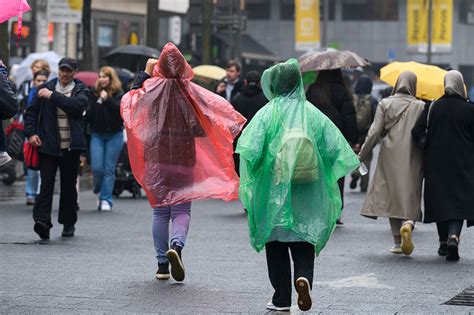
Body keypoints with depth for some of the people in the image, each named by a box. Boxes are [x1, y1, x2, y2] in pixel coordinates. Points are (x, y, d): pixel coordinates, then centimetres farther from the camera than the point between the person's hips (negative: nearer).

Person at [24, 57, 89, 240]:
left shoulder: (81, 90, 5)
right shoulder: (46, 88, 9)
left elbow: (77, 105, -17)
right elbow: (31, 112, 13)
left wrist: (53, 96, -15)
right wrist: (31, 133, -1)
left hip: (71, 147, 0)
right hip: (48, 144, 0)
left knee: (69, 184, 8)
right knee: (46, 182, -11)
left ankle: (68, 223, 20)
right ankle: (42, 220, -19)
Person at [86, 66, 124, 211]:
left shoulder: (118, 94, -1)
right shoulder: (94, 94, 7)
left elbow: (121, 110, -17)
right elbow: (89, 115, 11)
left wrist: (107, 99, -23)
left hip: (114, 135, -2)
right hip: (97, 135, 2)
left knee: (109, 169, -2)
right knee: (97, 168, -6)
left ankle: (106, 199, 3)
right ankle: (99, 190, 22)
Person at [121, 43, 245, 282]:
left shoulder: (151, 89, -6)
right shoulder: (192, 92, -6)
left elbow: (129, 101, 11)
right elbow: (202, 127, -6)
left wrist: (145, 74, 12)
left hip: (157, 158, 1)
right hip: (184, 159, -1)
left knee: (160, 211, 9)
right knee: (182, 209, 4)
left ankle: (162, 264, 9)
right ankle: (176, 245, -25)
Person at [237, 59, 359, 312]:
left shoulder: (267, 113, -7)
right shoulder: (312, 113, 0)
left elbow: (249, 149, -16)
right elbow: (336, 147, -2)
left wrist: (250, 178, -2)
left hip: (274, 192, -2)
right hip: (308, 192, 2)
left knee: (276, 243, 8)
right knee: (304, 241, 8)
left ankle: (282, 298, 10)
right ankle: (303, 277, -19)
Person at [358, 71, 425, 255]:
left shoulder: (385, 104, 1)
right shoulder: (420, 107, 2)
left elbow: (374, 132, -3)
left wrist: (362, 156, 3)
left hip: (390, 157, 0)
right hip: (413, 159, 0)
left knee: (391, 196, 7)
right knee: (411, 195, 5)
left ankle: (398, 241, 4)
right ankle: (408, 223, -26)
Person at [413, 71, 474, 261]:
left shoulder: (433, 107, -2)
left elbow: (416, 132, -6)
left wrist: (427, 149, 10)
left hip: (436, 163, 2)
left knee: (440, 200, 13)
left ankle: (444, 242, 18)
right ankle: (453, 237, -23)